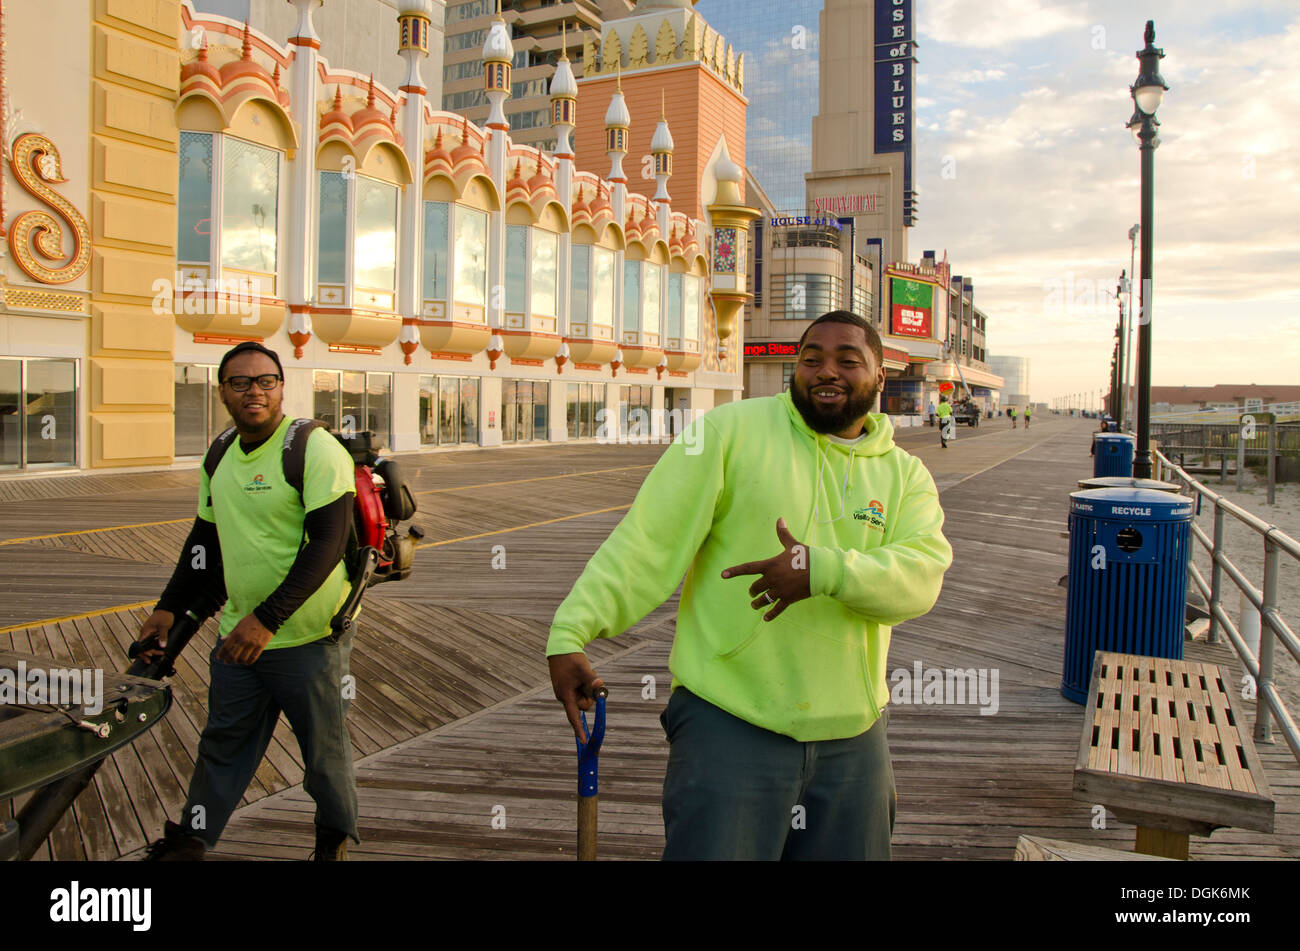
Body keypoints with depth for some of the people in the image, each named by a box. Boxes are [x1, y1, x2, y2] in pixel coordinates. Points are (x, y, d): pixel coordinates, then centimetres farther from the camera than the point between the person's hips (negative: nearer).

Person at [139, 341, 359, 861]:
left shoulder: (314, 448, -15)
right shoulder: (221, 457, 9)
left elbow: (328, 543, -22)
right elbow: (204, 540, 21)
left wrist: (267, 618, -26)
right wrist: (169, 608, 18)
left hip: (308, 637, -6)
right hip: (237, 633, 6)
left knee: (324, 747, 10)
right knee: (223, 742, 18)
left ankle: (335, 838, 33)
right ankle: (191, 839, 36)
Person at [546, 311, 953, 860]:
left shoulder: (906, 476, 7)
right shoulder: (732, 430, -4)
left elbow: (920, 575, -11)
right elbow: (647, 538, -9)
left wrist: (825, 570, -29)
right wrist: (571, 632, -16)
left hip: (851, 735, 4)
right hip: (727, 723, -4)